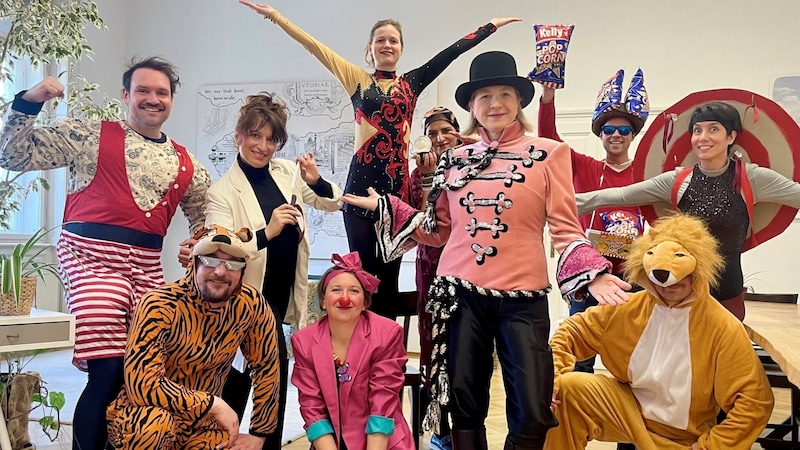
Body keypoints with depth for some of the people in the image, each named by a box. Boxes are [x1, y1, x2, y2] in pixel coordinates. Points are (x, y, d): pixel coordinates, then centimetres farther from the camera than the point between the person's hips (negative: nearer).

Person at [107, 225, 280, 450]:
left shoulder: (251, 304, -13)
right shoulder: (160, 306, -24)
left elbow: (267, 367, 0)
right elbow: (143, 385, -29)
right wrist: (212, 404, -25)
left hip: (200, 421, 4)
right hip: (139, 414, -4)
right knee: (156, 422, -36)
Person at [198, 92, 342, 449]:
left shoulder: (287, 172, 2)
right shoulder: (222, 191, -13)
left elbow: (332, 203, 10)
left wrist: (316, 181, -10)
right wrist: (267, 232, -31)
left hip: (284, 291, 5)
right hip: (252, 294, -5)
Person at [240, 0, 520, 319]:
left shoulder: (411, 83, 13)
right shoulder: (358, 79, 10)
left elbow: (453, 50, 14)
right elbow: (314, 46, 5)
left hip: (398, 182, 2)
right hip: (362, 181, -1)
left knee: (389, 274, 6)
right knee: (363, 271, 0)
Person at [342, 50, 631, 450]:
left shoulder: (548, 154, 0)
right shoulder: (455, 160, 9)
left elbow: (565, 228, -2)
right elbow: (441, 230, 13)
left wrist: (593, 275, -18)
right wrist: (386, 207, 10)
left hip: (523, 296, -2)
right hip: (461, 294, 3)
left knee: (532, 412, 3)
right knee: (465, 403, 14)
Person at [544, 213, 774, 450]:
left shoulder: (723, 328, -18)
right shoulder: (627, 308, -9)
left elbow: (755, 401, -16)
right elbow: (572, 332, 0)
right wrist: (551, 378, -16)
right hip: (628, 408, 1)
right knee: (568, 388, -23)